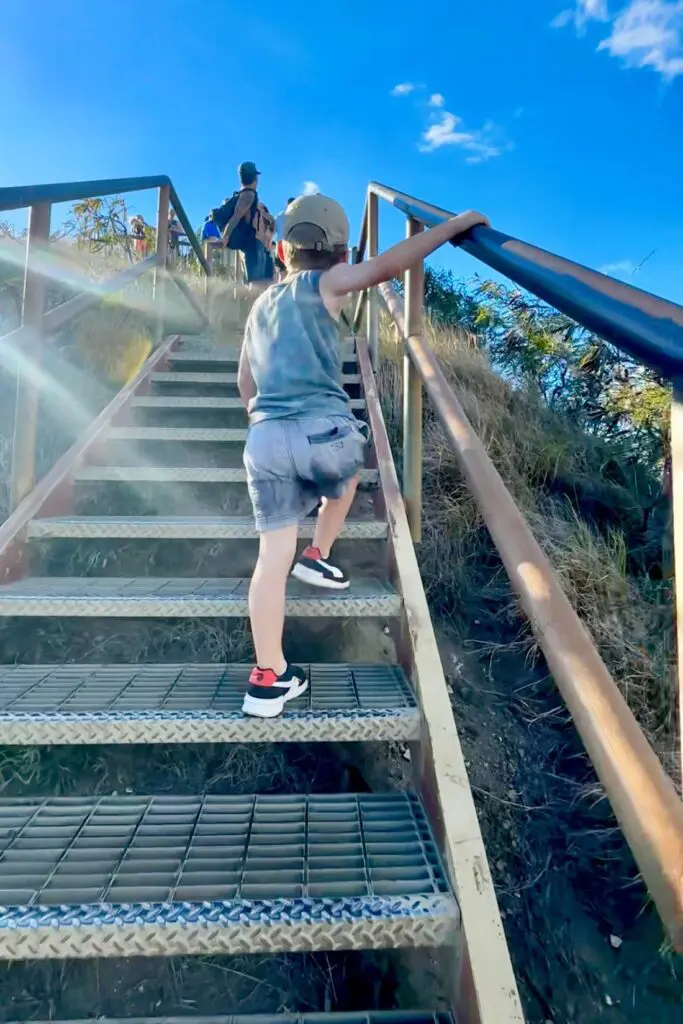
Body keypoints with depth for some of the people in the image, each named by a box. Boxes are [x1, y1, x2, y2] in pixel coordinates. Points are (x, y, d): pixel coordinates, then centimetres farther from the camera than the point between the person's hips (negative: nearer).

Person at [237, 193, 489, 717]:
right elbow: (388, 265, -9)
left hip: (264, 440, 5)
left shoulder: (262, 303, 25)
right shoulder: (325, 284, 7)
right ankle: (318, 557, 36)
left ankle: (268, 679, 8)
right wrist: (458, 223, -1)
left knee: (273, 554, 4)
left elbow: (246, 380, 31)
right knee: (346, 476, 34)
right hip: (324, 430, -4)